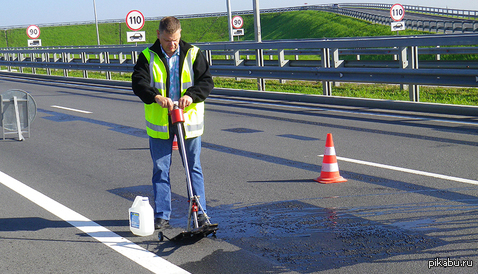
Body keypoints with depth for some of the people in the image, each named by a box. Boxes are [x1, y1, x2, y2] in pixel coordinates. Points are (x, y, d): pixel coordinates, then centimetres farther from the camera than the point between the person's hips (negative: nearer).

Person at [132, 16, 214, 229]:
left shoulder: (193, 54, 1)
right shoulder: (148, 57, 0)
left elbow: (206, 81, -3)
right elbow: (138, 83, -11)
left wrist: (191, 95, -22)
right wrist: (156, 96, -30)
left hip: (189, 121, 0)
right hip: (159, 123, 0)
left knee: (194, 167, 7)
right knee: (160, 169, 5)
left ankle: (200, 212, 16)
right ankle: (162, 215, 13)